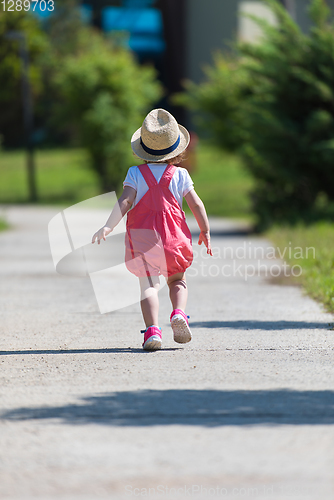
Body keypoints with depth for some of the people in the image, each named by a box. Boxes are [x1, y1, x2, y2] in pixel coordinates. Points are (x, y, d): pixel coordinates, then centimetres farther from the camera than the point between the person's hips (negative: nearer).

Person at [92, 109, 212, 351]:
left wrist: (108, 226, -17)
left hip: (142, 235, -1)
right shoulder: (180, 174, 4)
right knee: (177, 279, 20)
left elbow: (125, 201, -12)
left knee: (149, 285, -5)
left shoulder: (136, 173, 1)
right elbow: (196, 204, 2)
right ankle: (179, 313, -8)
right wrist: (205, 231, 15)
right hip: (173, 236, 1)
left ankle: (152, 329, -25)